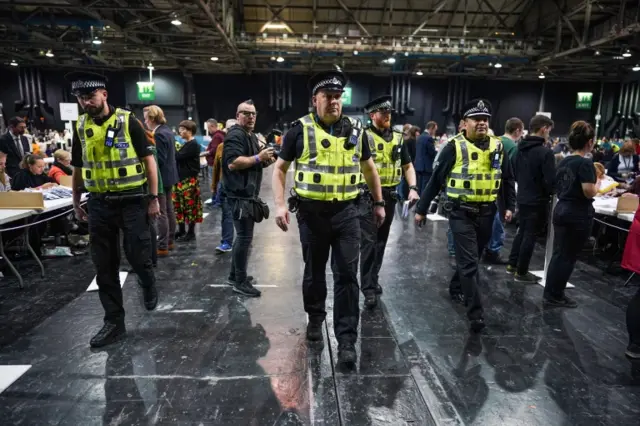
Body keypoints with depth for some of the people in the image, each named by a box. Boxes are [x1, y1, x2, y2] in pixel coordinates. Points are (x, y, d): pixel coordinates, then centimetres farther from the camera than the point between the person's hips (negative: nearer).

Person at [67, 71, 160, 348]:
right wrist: (76, 203, 16)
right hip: (99, 203, 4)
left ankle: (148, 285, 32)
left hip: (132, 201, -4)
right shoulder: (80, 127, 6)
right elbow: (78, 168, 15)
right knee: (104, 265, 6)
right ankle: (114, 322, 18)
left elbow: (148, 160, -6)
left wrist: (153, 198, -10)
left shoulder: (128, 121, -7)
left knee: (137, 256, -4)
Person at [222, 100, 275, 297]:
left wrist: (266, 161, 6)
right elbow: (233, 163, -25)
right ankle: (240, 282, 0)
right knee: (245, 236, -8)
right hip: (240, 194, -10)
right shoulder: (235, 135, -12)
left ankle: (235, 275, 27)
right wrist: (258, 157, -23)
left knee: (243, 235, 16)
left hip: (248, 193, 11)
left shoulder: (252, 136, 20)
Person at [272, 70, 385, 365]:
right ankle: (315, 318, 39)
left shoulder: (355, 130, 5)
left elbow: (369, 168, 17)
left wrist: (379, 202, 17)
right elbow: (280, 168, 2)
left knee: (347, 274, -1)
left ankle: (346, 340, 9)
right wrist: (280, 205, -9)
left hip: (346, 211, 1)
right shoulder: (300, 129, -3)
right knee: (314, 271, 14)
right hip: (312, 212, -1)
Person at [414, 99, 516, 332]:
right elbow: (435, 179, -6)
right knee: (469, 262, -6)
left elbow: (507, 179, 16)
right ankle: (475, 313, -1)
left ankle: (457, 287, 42)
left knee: (472, 257, 19)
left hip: (486, 212, 5)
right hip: (461, 212, -5)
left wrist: (510, 206, 8)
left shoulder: (497, 147, 5)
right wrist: (421, 209, -6)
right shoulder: (455, 146, -9)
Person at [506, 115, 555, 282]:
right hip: (538, 201, -7)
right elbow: (550, 181, -21)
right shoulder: (545, 152, -20)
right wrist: (550, 193, -1)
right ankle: (521, 272, 10)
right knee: (530, 235, 2)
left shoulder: (520, 149, 4)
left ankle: (512, 264, 27)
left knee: (522, 231, 20)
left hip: (522, 198, 8)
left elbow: (514, 173, 14)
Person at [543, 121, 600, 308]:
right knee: (568, 256, 4)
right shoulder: (586, 163, -16)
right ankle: (555, 296, 13)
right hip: (578, 215, -7)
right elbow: (589, 192, -21)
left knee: (558, 254, 14)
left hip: (561, 210, 7)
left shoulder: (563, 162, 7)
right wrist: (597, 183, -3)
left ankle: (549, 293, 20)